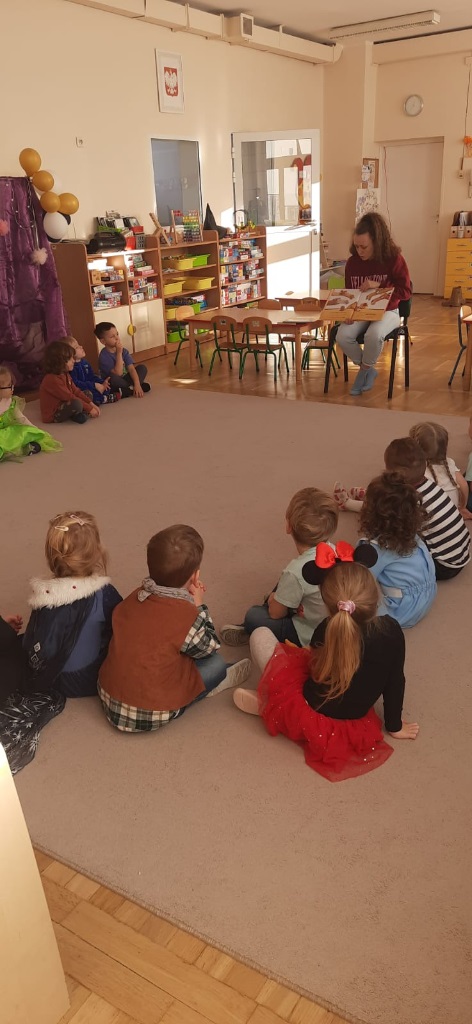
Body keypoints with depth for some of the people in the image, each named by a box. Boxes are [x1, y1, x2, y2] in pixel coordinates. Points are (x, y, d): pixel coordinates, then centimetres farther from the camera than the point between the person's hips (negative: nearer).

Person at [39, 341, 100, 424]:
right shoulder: (52, 379, -27)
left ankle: (79, 414, -9)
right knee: (77, 404, -35)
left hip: (62, 406, 10)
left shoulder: (65, 374, 5)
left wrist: (91, 404, -5)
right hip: (52, 415, -10)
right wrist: (89, 409, -21)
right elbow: (70, 398, -26)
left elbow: (76, 391, 6)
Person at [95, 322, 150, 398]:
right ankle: (133, 388, -16)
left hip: (125, 380, 6)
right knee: (113, 378, -38)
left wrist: (137, 384, -24)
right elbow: (118, 373, -28)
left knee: (142, 367, -5)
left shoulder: (123, 351, -1)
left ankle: (129, 389, -21)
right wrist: (119, 353, -28)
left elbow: (131, 368, -9)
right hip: (113, 386, -6)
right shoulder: (104, 356, -20)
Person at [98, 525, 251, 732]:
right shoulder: (185, 614, -21)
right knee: (215, 662, 8)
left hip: (108, 699, 6)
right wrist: (199, 605, 5)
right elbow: (209, 648, -2)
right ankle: (218, 679, 34)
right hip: (151, 716, -6)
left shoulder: (135, 597, -4)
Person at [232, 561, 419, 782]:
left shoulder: (326, 631, -24)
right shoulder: (392, 630, -19)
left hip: (312, 719, -4)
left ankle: (267, 704, 12)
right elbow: (395, 683, -4)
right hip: (356, 725, 4)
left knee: (261, 636, 2)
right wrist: (394, 726, 10)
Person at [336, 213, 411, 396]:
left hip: (387, 311, -4)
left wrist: (379, 286, -25)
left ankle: (365, 370, -5)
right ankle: (368, 370, 0)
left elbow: (405, 291, -12)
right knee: (342, 337, -26)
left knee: (374, 335, -37)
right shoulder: (352, 262, -2)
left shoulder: (394, 259, -12)